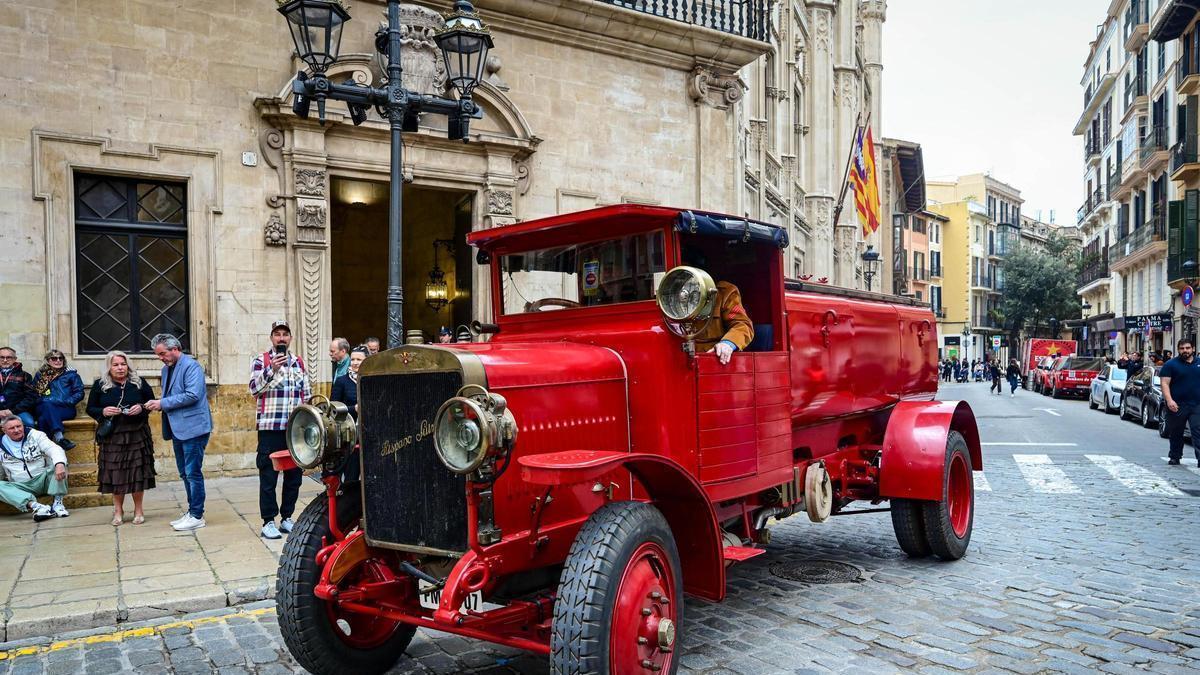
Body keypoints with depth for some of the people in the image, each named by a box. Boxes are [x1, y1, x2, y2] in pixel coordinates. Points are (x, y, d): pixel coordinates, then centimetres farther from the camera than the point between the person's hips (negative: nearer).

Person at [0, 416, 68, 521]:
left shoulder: (36, 435, 2)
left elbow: (55, 450, -16)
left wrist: (60, 464, -38)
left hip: (43, 480, -1)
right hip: (21, 487, 2)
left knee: (59, 463, -27)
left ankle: (58, 503, -33)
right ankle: (35, 506, -43)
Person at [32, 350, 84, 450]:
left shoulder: (71, 374, 14)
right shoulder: (40, 375, 21)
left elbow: (79, 393, 6)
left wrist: (66, 402, -10)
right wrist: (45, 401, -6)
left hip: (66, 409, -1)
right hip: (43, 408, 1)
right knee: (47, 404, -36)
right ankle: (59, 436, -54)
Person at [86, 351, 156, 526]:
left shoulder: (139, 383, 3)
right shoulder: (99, 385, 3)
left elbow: (151, 401, 10)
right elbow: (90, 408, 7)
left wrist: (141, 407, -11)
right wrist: (103, 412, -13)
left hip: (137, 434, 0)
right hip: (112, 437, 0)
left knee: (138, 471, 1)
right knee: (115, 472, 3)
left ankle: (138, 509, 15)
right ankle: (118, 510, 18)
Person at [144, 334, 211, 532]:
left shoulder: (191, 366, -11)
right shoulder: (167, 368, 16)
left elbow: (192, 395, -21)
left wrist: (163, 403, -18)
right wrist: (158, 404, 1)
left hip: (193, 428, -9)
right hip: (178, 429, 9)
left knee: (193, 473, -5)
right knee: (185, 473, 14)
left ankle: (197, 516, 1)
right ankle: (191, 512, 23)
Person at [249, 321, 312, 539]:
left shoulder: (299, 363, 15)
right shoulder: (261, 360, 2)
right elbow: (254, 388, -11)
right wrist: (271, 370, -23)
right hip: (270, 427, -5)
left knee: (294, 475, 8)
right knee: (268, 476, -2)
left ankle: (287, 518, 19)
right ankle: (268, 522, 5)